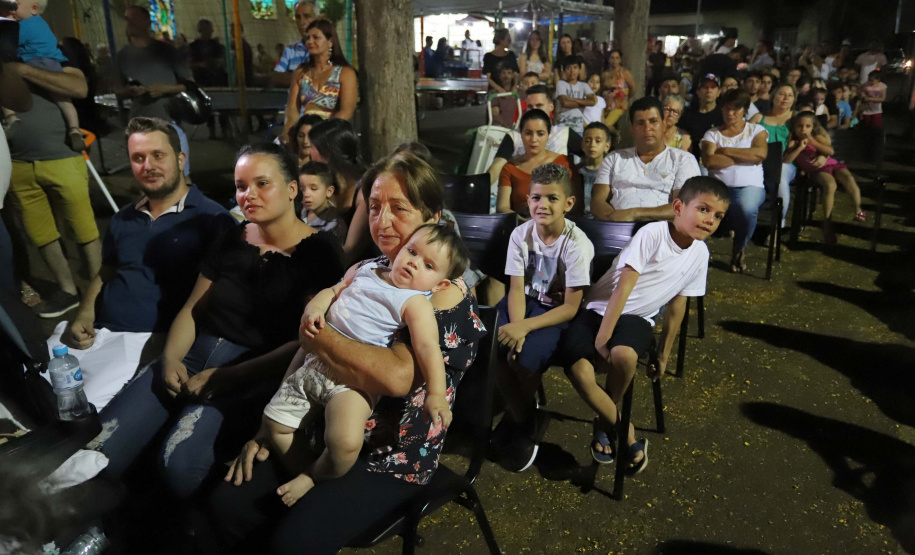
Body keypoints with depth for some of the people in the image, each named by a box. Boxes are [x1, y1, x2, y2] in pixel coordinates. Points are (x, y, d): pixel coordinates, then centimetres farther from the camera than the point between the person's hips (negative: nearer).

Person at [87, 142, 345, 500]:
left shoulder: (318, 252, -4)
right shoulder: (232, 239, 14)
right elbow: (193, 308, 17)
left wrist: (228, 377, -16)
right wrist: (170, 358, -3)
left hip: (253, 375, -5)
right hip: (195, 355, 5)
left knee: (178, 463, -29)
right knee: (97, 453, -15)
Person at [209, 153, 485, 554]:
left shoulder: (447, 294, -16)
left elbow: (397, 376, -33)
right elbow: (305, 356, 13)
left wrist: (313, 333, -23)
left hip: (392, 457, -6)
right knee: (228, 501, -6)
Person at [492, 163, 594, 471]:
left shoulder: (577, 244, -19)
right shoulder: (521, 234, -7)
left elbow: (570, 307, -18)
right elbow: (517, 289, -8)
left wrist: (525, 327, -29)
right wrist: (515, 327, -27)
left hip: (557, 312, -4)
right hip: (526, 301, 4)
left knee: (526, 356, -29)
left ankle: (520, 423, 5)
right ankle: (528, 421, 2)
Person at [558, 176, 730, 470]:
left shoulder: (700, 254, 2)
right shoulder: (652, 234, -17)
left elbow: (677, 304, 11)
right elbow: (623, 287, -20)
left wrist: (664, 354, 15)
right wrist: (601, 338, -21)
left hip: (637, 317, 3)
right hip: (600, 307, -3)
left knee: (624, 355, -34)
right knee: (577, 367, -29)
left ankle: (605, 423, -4)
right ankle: (625, 433, -6)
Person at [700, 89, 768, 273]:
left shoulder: (756, 130, 14)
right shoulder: (712, 133, 13)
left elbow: (760, 154, -8)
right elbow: (708, 161, -7)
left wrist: (726, 150, -5)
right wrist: (744, 156, -3)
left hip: (749, 186, 0)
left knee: (746, 208, -37)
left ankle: (739, 251, -8)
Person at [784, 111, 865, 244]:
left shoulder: (817, 138, 7)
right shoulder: (793, 142, 0)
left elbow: (831, 151, -7)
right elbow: (786, 160, -15)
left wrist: (813, 142, -12)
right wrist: (799, 148, -22)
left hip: (832, 164, 3)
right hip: (817, 170, -3)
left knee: (849, 179, -26)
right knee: (830, 184, -34)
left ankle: (858, 209, -12)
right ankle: (827, 222, -27)